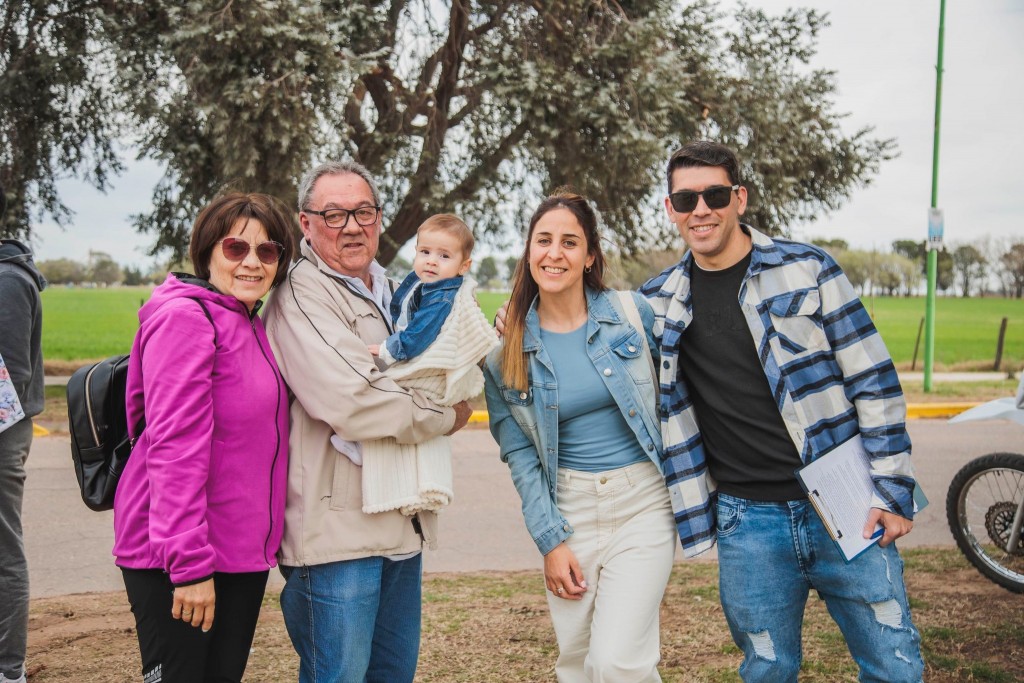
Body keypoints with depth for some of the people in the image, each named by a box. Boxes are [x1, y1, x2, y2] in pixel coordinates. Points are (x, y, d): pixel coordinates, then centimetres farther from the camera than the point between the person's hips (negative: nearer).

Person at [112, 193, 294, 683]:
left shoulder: (250, 325, 13)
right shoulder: (185, 316, -15)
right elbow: (174, 447, -21)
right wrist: (189, 563, -23)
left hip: (244, 555, 9)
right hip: (174, 561, -8)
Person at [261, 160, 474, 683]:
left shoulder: (390, 294, 18)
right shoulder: (301, 295, -11)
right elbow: (351, 404, -23)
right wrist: (446, 417, -7)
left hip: (402, 525, 9)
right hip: (336, 529, -9)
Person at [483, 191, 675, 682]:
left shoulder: (633, 313, -3)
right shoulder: (507, 348, 0)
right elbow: (520, 456, 2)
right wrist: (549, 540, -4)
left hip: (642, 501, -2)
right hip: (568, 510, 2)